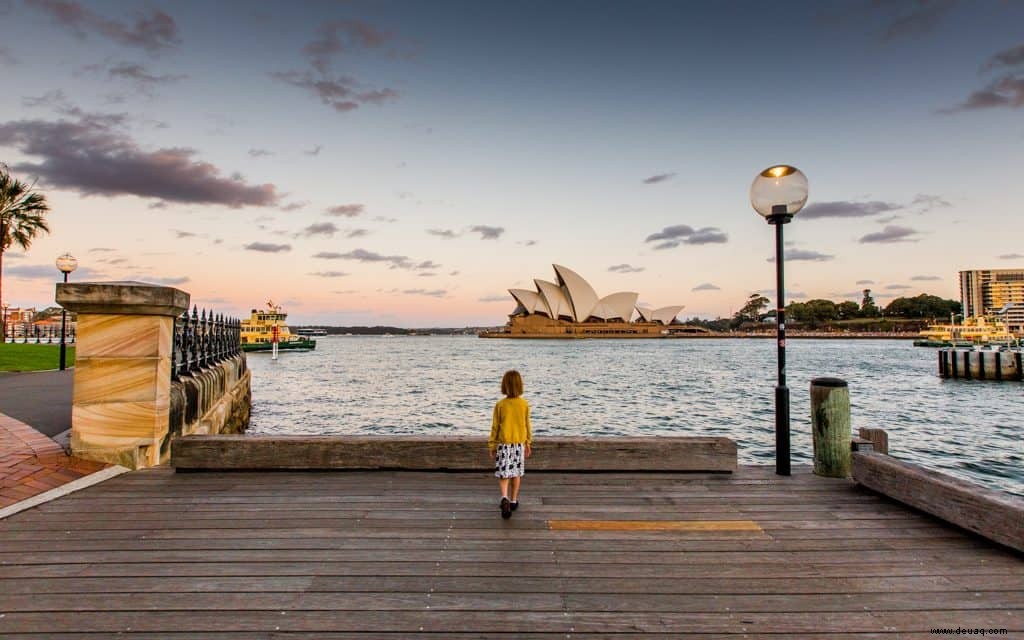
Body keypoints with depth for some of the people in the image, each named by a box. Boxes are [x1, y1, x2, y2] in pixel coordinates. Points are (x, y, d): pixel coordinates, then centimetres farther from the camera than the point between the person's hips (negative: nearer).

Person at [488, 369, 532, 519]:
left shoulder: (500, 405, -11)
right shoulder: (524, 404, -6)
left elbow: (495, 427, -6)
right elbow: (527, 426, 3)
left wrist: (491, 446, 4)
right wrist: (528, 443, 16)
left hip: (503, 444, -2)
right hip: (519, 444, 2)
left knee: (503, 474, 3)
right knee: (516, 473, 16)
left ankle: (505, 498, -20)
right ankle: (513, 501, 26)